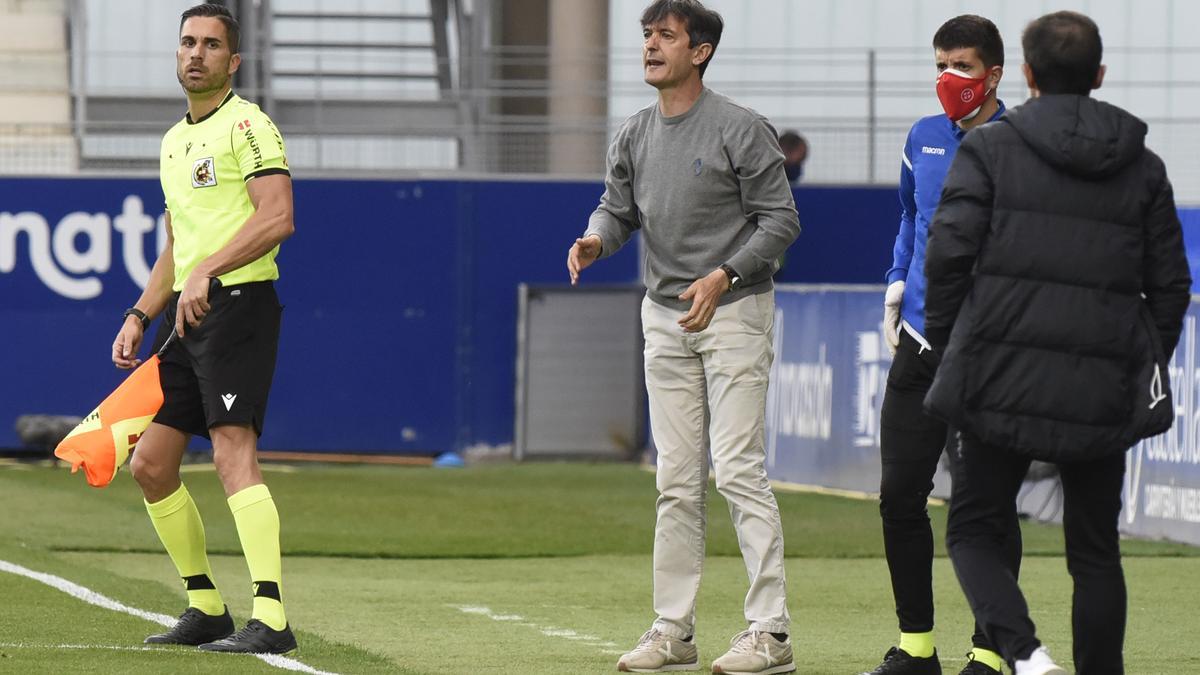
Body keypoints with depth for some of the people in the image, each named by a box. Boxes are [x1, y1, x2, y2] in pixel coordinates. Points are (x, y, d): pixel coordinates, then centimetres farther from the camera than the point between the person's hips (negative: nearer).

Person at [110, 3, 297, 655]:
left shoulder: (246, 124, -6)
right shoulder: (174, 141, 21)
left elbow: (277, 217, -19)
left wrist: (205, 273, -25)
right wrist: (139, 316, 18)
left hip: (239, 302, -9)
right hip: (184, 311, 9)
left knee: (233, 452, -20)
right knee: (150, 465, 8)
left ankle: (271, 619, -25)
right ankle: (206, 607, 18)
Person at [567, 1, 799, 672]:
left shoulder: (742, 130, -11)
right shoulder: (635, 135, 8)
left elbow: (781, 220, -11)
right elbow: (618, 209, 14)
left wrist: (723, 276, -21)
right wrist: (596, 240, -9)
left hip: (735, 313, -7)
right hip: (666, 315, 7)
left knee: (738, 468, -12)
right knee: (677, 479, 8)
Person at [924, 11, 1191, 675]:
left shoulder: (990, 147, 0)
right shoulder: (1142, 166, 10)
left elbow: (948, 251, -8)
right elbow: (1169, 283, 10)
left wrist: (944, 346, 4)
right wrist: (1149, 369, 19)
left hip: (1003, 381, -2)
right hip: (1104, 395, 2)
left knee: (973, 531, 8)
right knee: (1095, 551, 14)